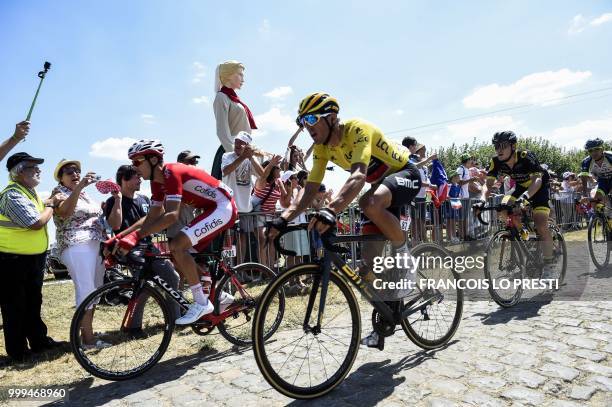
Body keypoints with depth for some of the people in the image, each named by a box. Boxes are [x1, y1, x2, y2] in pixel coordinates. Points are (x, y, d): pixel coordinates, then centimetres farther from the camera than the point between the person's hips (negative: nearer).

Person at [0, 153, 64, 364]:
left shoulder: (29, 191, 9)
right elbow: (37, 222, -26)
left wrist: (50, 200, 8)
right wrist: (51, 205, -11)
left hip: (34, 257, 9)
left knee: (33, 302, 18)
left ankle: (39, 340, 31)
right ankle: (17, 352, 16)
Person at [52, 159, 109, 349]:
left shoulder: (84, 193, 23)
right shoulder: (59, 192, 1)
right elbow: (65, 212, -21)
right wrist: (79, 187, -29)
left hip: (97, 245, 8)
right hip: (77, 246, -7)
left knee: (95, 290, 7)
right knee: (85, 290, -12)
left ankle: (86, 332, 17)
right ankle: (88, 338, -8)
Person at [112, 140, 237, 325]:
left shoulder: (172, 173, -20)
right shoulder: (158, 181, 8)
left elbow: (172, 215, -31)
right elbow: (152, 217, 7)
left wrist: (136, 235, -34)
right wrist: (119, 237, -1)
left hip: (223, 207, -10)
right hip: (212, 209, 10)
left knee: (177, 246, -21)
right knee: (181, 256, 8)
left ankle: (202, 302, -9)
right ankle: (219, 295, 20)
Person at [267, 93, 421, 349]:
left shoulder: (358, 130, -30)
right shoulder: (322, 148, -8)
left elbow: (358, 176, -46)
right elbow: (310, 188, -10)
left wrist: (330, 211, -60)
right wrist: (284, 219, -24)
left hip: (406, 174, -7)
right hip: (382, 182, 7)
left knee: (370, 203, -41)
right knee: (369, 256, 1)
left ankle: (404, 255, -15)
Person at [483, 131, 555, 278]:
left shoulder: (526, 157, -33)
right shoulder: (496, 162, -19)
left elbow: (537, 180, -42)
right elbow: (488, 184, -19)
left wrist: (525, 196, -60)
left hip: (539, 186, -5)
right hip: (521, 186, 6)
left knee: (541, 225, -18)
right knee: (503, 208, -19)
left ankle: (548, 266, -4)